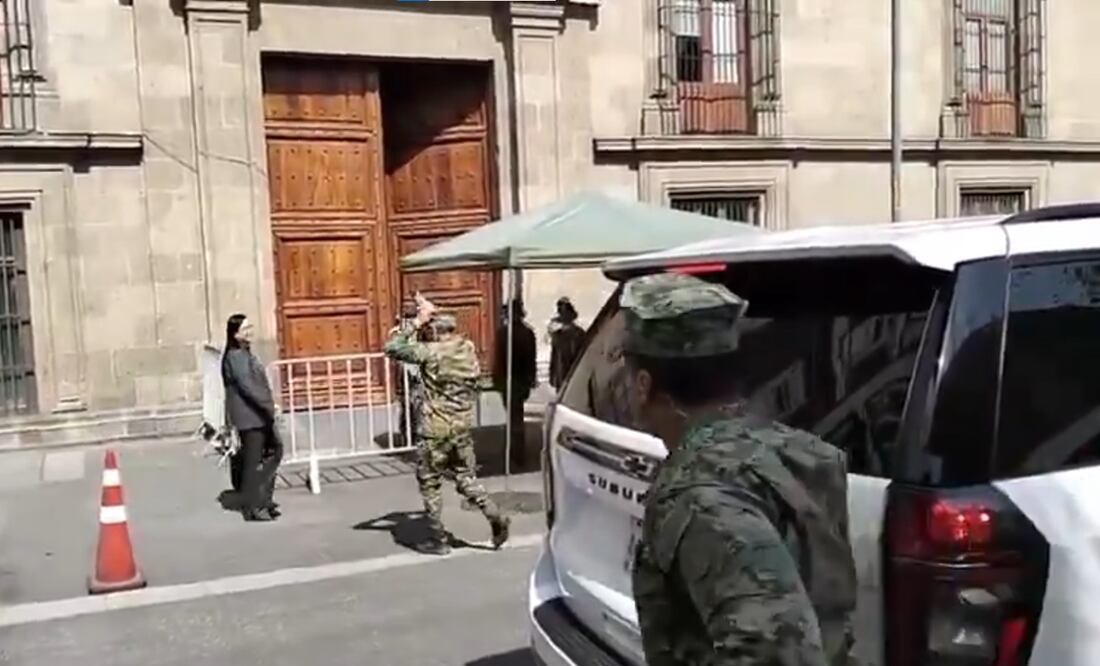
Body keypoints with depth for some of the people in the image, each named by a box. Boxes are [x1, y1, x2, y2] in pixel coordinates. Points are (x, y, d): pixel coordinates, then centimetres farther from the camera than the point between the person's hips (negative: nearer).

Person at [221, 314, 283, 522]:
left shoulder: (245, 354, 15)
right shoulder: (235, 357, -16)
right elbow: (247, 386, -23)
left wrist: (269, 406, 10)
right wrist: (269, 405, -23)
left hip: (258, 413, 10)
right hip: (249, 415, -10)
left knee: (275, 449, 16)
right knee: (253, 461, -3)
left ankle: (263, 498, 23)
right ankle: (252, 507, 6)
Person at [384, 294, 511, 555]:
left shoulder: (431, 352, -14)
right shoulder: (468, 349, 3)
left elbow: (392, 348, -8)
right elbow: (450, 337, 27)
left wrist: (416, 323, -4)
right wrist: (433, 314, 27)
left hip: (435, 429, -5)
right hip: (463, 426, 5)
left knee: (430, 484, 9)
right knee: (466, 478, 16)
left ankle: (439, 540, 13)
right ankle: (495, 517, -3)